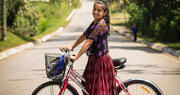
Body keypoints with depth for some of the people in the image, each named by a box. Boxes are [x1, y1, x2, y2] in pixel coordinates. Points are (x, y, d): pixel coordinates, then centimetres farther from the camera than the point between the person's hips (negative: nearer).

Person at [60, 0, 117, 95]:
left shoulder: (102, 24, -19)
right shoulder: (94, 22, 10)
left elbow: (89, 42, -24)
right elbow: (84, 36, 17)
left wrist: (76, 57, -26)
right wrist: (71, 47, 11)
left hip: (101, 60, -9)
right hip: (93, 59, 9)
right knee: (88, 87, 17)